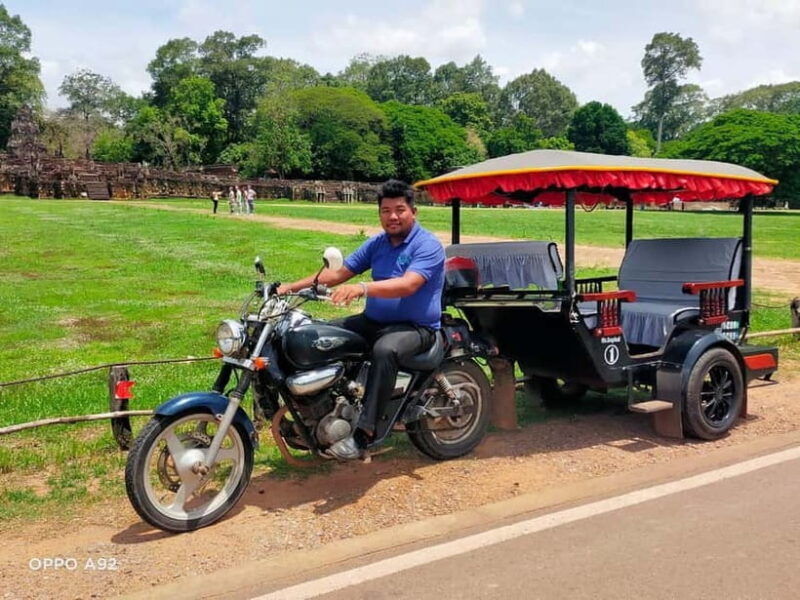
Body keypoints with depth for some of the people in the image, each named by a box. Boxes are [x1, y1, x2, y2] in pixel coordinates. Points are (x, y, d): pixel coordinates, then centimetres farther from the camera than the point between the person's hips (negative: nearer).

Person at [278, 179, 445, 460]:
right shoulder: (376, 244, 9)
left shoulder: (428, 245, -13)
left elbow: (407, 285, -29)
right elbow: (338, 273, 8)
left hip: (416, 327, -7)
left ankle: (363, 432, -35)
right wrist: (292, 286, -2)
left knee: (385, 350, -39)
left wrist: (362, 288, -44)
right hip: (373, 321, 8)